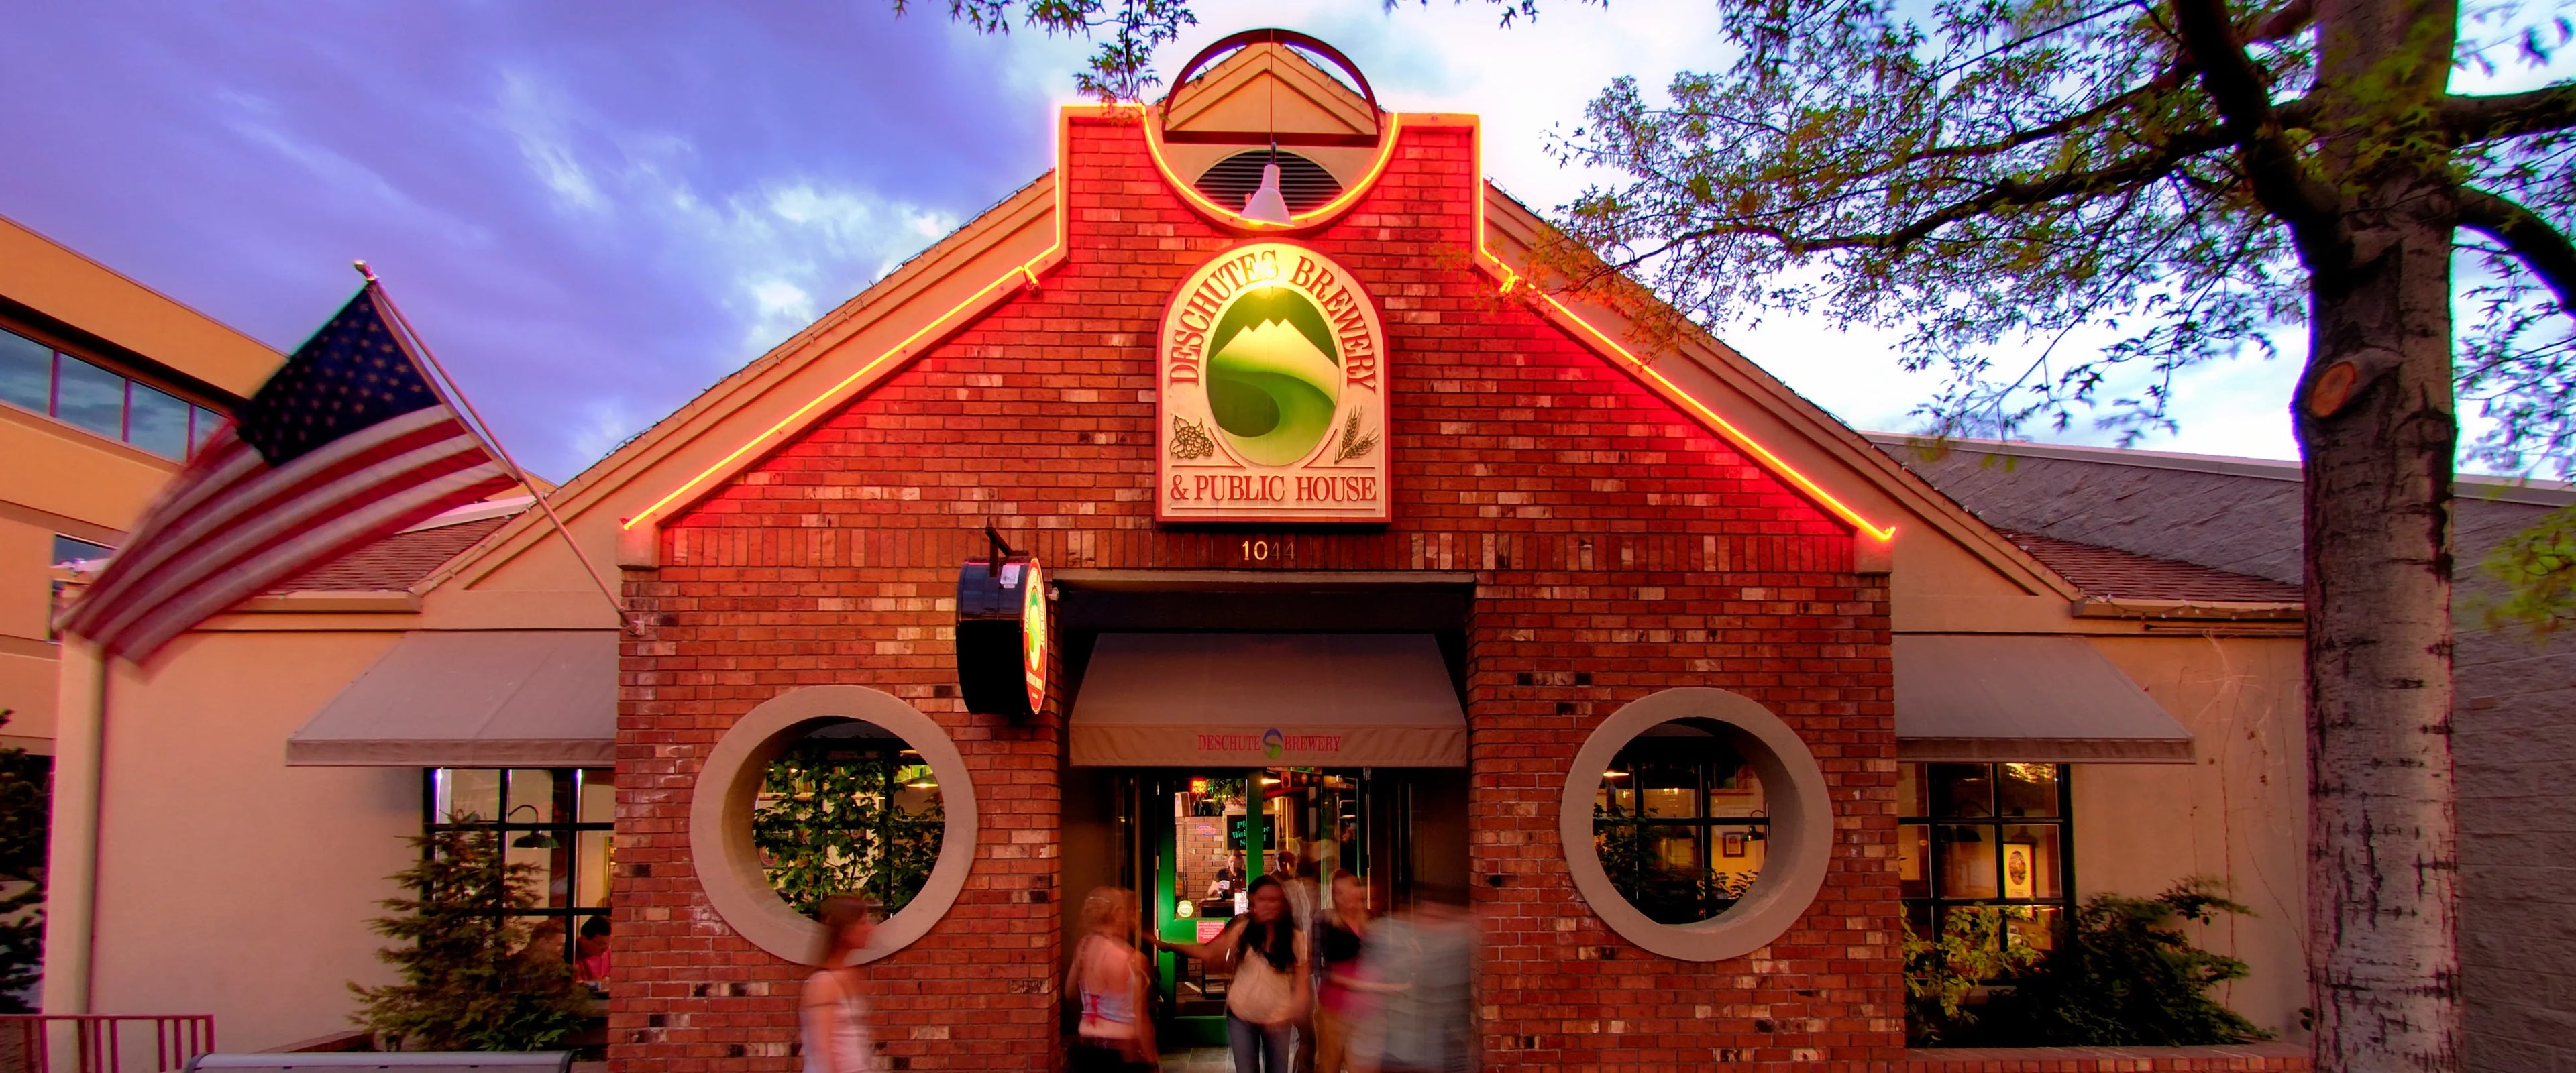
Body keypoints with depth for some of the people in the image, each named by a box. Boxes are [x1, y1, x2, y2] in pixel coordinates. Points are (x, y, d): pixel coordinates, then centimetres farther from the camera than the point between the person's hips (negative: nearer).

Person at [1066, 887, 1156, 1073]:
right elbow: (1140, 1020, -15)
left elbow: (1071, 991, 16)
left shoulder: (1083, 946, 0)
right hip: (1122, 1051, -6)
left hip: (1085, 1045, 6)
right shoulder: (1132, 959, -18)